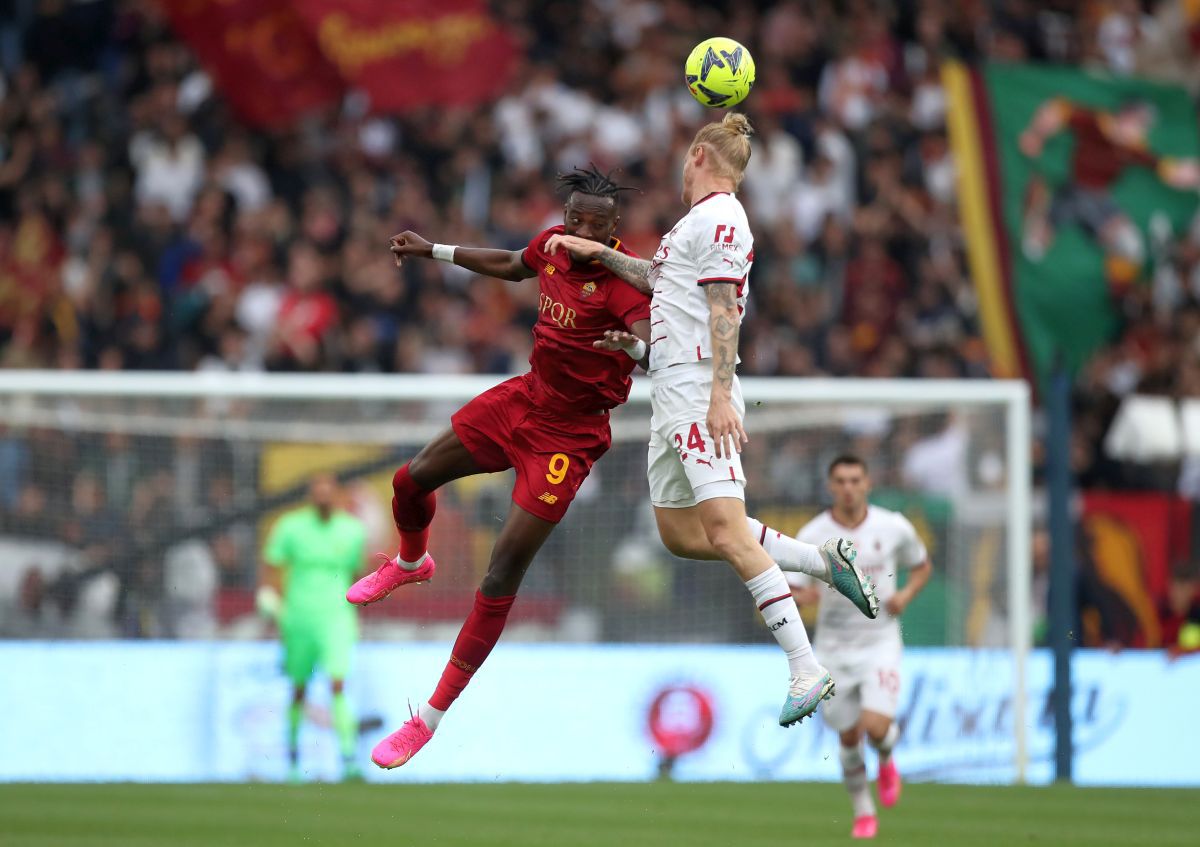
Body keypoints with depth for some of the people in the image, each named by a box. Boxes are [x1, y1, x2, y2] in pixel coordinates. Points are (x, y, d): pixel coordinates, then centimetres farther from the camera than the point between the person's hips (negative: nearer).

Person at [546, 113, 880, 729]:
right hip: (671, 393, 10)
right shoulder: (698, 222, 20)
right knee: (681, 534, 9)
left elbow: (723, 309, -18)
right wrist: (597, 253, 43)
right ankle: (824, 559, 13)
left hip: (698, 391, -10)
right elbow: (660, 279, 39)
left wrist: (719, 395, -26)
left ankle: (806, 672, -22)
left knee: (726, 531, -18)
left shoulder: (718, 217, -9)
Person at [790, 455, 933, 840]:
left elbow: (922, 566, 13)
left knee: (876, 727, -18)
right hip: (834, 646, 1)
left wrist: (906, 594, -7)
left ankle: (886, 761, 18)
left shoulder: (893, 527, -5)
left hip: (880, 641, -1)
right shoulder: (812, 535, -7)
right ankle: (863, 811, 28)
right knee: (848, 736, 5)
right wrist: (802, 595, -31)